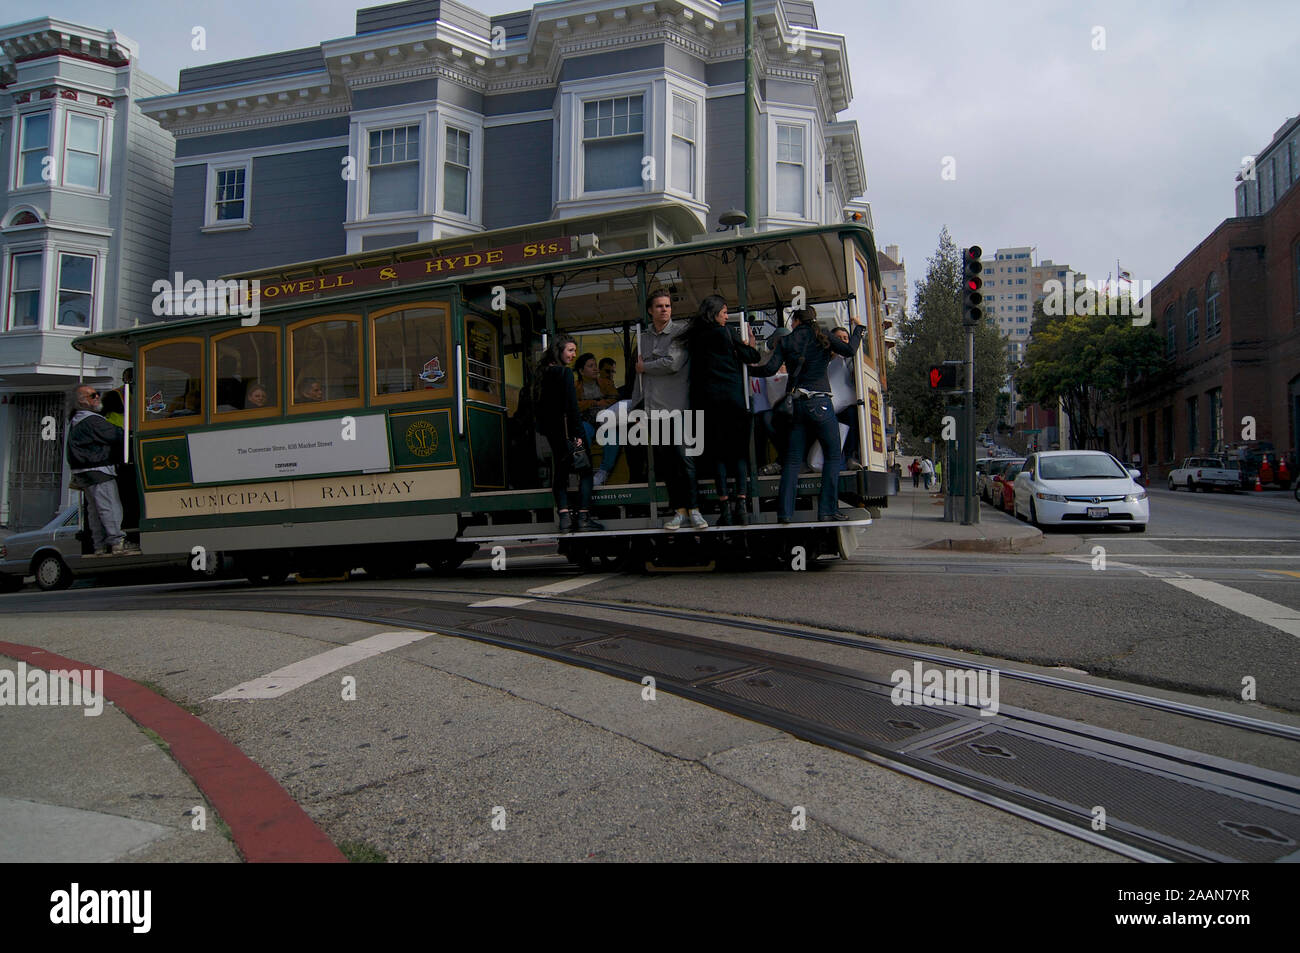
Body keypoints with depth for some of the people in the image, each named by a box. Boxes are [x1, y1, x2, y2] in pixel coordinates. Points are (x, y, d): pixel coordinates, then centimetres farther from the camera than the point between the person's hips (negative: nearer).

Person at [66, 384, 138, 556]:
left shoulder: (76, 422, 19)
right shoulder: (92, 421, -15)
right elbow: (114, 436, -16)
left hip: (83, 474, 11)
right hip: (98, 471, -11)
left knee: (94, 509, 12)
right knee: (110, 506, -9)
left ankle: (100, 545, 15)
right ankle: (118, 542, -10)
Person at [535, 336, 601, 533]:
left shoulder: (545, 372, 11)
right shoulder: (565, 372, -12)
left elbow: (541, 405, 14)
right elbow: (571, 406, -17)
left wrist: (543, 429, 17)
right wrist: (578, 433, -16)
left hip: (551, 431, 8)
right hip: (566, 429, -8)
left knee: (559, 472, 9)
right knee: (585, 471, 0)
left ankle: (564, 517, 4)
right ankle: (582, 518, -4)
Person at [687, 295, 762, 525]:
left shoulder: (696, 337, 10)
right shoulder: (726, 333, -1)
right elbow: (750, 358, 2)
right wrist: (751, 345, 22)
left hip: (706, 400, 3)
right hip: (732, 398, -3)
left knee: (717, 453, 5)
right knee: (739, 451, 4)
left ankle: (724, 505, 0)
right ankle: (741, 503, -5)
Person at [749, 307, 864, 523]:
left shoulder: (786, 341, 8)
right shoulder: (821, 337, 4)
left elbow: (770, 369, -2)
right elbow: (849, 350, -7)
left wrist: (748, 369, 14)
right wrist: (859, 327, 8)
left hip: (795, 403, 3)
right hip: (819, 403, -3)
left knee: (792, 459, 7)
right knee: (832, 454, 5)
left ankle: (784, 512, 1)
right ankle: (827, 509, -3)